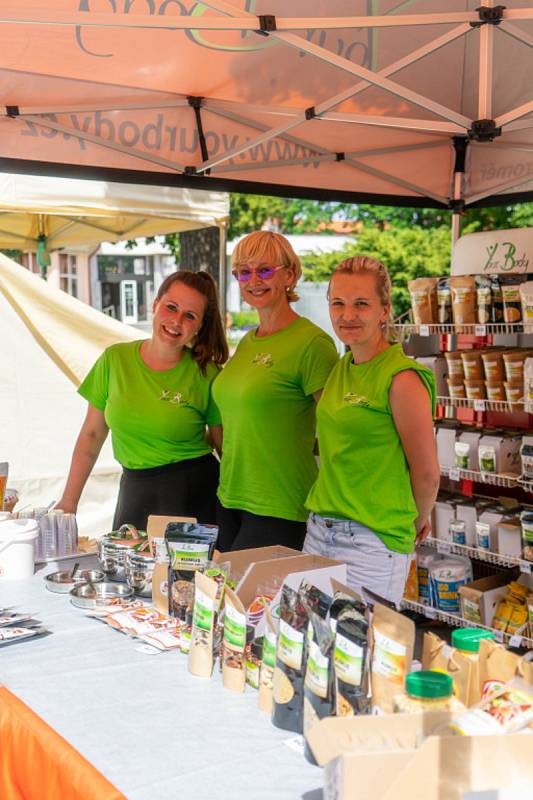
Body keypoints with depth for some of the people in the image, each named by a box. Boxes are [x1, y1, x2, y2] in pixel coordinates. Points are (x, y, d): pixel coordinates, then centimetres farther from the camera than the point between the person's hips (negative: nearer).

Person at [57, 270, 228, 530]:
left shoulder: (206, 374, -7)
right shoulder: (115, 359, -1)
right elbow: (92, 434, 5)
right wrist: (68, 501, 4)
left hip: (194, 495, -2)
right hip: (134, 490, 2)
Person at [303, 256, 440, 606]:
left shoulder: (402, 378, -15)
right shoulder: (340, 368, 8)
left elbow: (426, 473, -10)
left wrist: (416, 521, 5)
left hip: (373, 542, -7)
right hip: (319, 531, 8)